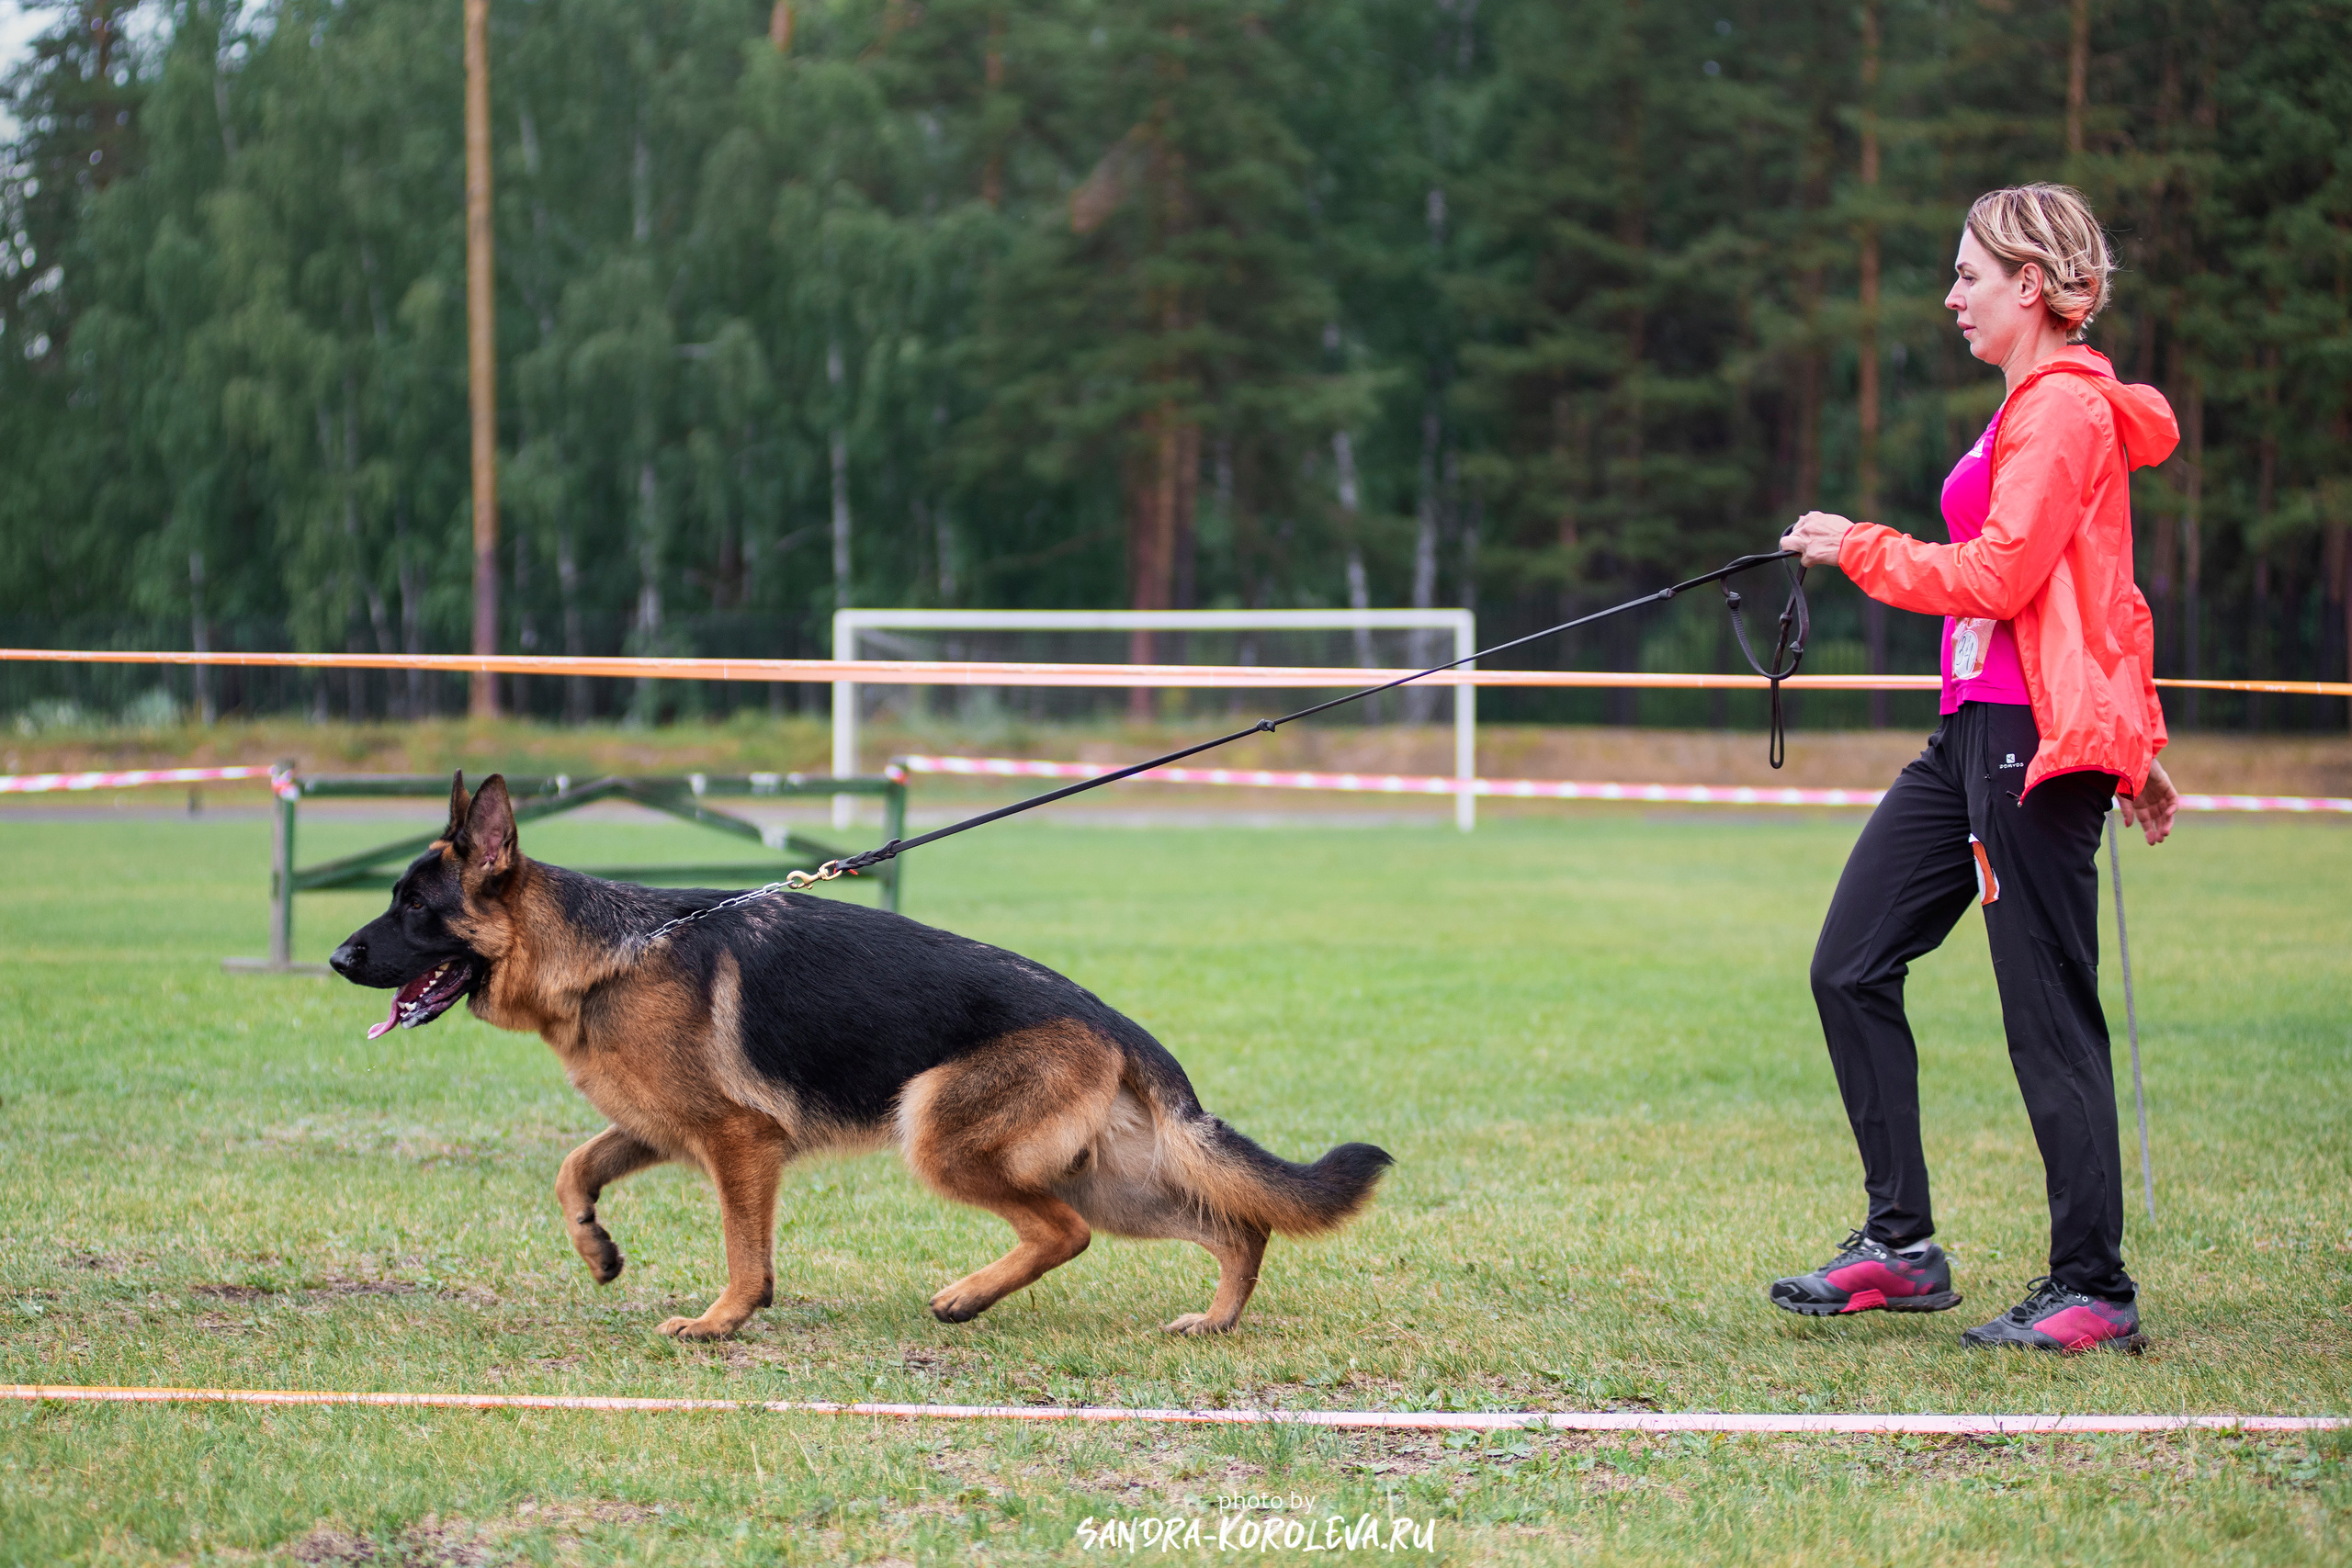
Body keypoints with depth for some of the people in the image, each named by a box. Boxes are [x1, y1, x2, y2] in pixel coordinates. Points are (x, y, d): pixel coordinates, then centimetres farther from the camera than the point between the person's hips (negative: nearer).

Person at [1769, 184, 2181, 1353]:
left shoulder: (2065, 405, -11)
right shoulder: (2035, 403, 20)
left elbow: (2000, 577, -19)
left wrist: (1859, 550, -8)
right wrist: (2132, 757, 25)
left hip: (2033, 734, -11)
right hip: (1974, 731, 11)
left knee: (2048, 1014, -6)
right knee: (1850, 967, 8)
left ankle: (2093, 1290, 1)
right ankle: (1900, 1246, 14)